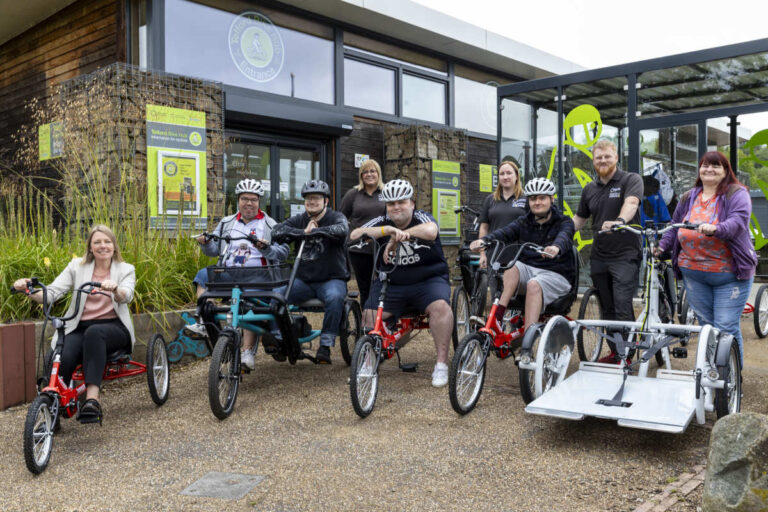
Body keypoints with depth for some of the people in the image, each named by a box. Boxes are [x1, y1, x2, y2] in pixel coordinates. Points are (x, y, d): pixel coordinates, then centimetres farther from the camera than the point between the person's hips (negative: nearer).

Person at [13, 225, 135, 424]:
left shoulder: (126, 270, 6)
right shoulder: (77, 266, 11)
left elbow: (126, 296, -15)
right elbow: (52, 292, -1)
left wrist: (115, 290, -40)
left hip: (113, 328, -2)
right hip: (80, 328, 2)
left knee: (94, 333, -38)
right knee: (62, 359, -30)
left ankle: (92, 399, -46)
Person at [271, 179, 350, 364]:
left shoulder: (336, 217, 1)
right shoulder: (299, 220, 11)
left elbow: (342, 230, -25)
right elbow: (277, 231, -7)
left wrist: (314, 230, -23)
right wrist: (304, 232, -17)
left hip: (332, 279, -3)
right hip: (303, 280, 3)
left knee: (335, 297, -35)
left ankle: (325, 345, -22)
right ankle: (278, 337, -5)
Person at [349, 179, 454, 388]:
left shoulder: (421, 218, -6)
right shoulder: (381, 222, 2)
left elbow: (430, 231, -32)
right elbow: (354, 235, -17)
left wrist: (397, 237, -31)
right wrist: (388, 230, -31)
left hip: (428, 280, -3)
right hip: (391, 284, 3)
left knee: (440, 306, -29)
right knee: (370, 315, -15)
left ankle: (441, 364, -20)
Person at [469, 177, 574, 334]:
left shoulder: (563, 223, 4)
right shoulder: (523, 223, 13)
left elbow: (564, 237, -21)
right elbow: (504, 232, -8)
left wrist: (556, 247, -47)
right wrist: (484, 240, -30)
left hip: (555, 274, -3)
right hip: (528, 269, 3)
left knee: (534, 285, -35)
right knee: (512, 266, -29)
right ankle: (497, 316, -38)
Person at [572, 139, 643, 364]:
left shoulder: (631, 180, -4)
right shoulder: (589, 189, 13)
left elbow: (631, 202, -25)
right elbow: (579, 219, 21)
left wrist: (620, 221, -46)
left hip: (625, 255, -6)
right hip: (598, 257, 6)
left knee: (622, 306, -10)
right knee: (607, 308, 12)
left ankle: (627, 354, 1)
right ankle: (614, 352, 23)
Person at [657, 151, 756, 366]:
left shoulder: (736, 194, -3)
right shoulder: (689, 197, 13)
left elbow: (738, 221, -20)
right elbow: (675, 226, 20)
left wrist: (715, 229, -38)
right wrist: (662, 246, 6)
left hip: (730, 274, -4)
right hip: (693, 273, 5)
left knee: (726, 328, -6)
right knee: (705, 325, 11)